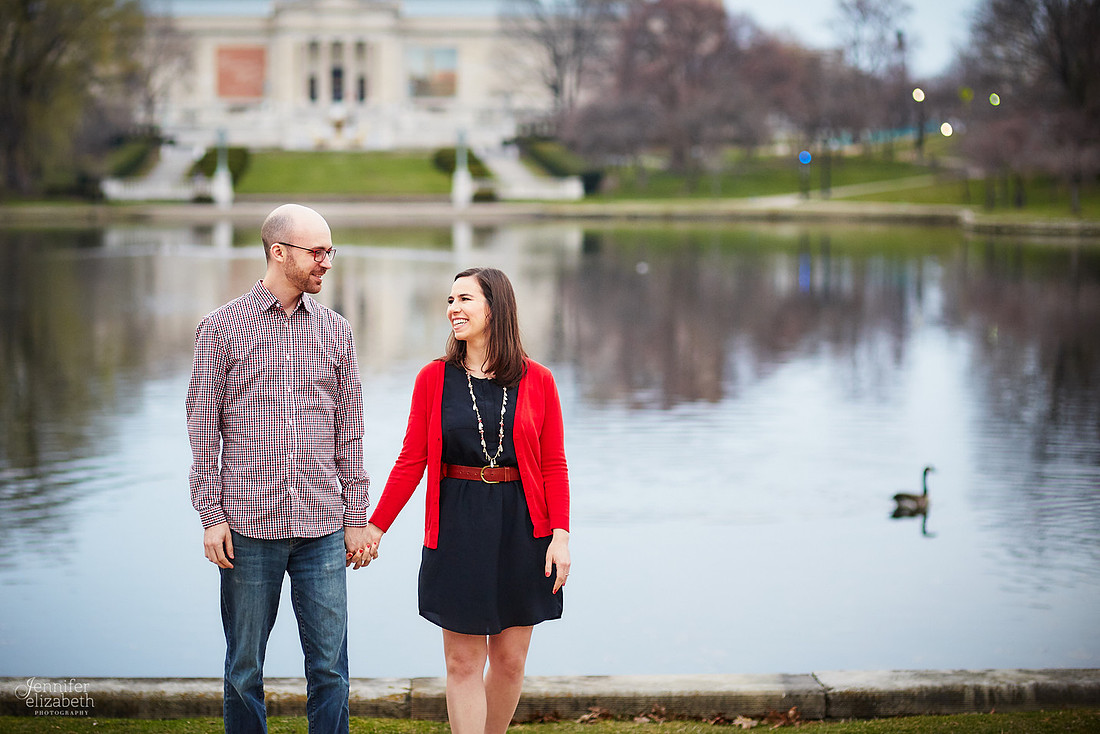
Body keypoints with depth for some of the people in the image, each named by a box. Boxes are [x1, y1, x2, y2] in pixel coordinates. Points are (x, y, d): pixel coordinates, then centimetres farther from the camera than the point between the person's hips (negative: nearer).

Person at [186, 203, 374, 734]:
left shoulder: (335, 330, 9)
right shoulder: (222, 328, 1)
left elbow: (349, 431, 12)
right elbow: (203, 428, 1)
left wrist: (356, 516, 8)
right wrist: (211, 515, -5)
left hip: (322, 527, 2)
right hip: (248, 527, -2)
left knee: (330, 668, 3)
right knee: (244, 668, 6)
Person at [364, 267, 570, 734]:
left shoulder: (537, 381, 0)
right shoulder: (434, 378, 1)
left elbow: (553, 466, 0)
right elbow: (412, 460, 3)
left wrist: (560, 534, -8)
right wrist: (375, 526, 0)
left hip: (521, 528, 0)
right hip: (457, 529, 0)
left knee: (510, 660, 8)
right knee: (463, 664, 0)